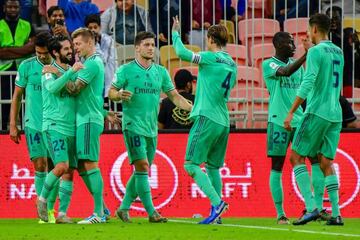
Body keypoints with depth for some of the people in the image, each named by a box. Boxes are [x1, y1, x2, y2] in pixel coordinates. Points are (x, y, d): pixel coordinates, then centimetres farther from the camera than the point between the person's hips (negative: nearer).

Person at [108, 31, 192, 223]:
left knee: (142, 171, 8)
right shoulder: (126, 70, -2)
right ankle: (151, 212, -13)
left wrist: (193, 108, 1)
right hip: (133, 125, -6)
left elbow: (174, 96, 14)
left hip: (151, 128, 6)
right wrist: (120, 95, -21)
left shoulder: (161, 72, 12)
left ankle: (124, 208, 20)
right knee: (142, 166, -13)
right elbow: (111, 92, 1)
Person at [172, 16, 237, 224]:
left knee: (191, 164, -7)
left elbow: (182, 53, -11)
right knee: (213, 167, 13)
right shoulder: (232, 64, 13)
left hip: (207, 118, -8)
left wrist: (176, 33, 5)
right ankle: (216, 214, 9)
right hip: (223, 121, 8)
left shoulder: (211, 58, -9)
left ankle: (217, 203, -19)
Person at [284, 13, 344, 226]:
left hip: (317, 112, -7)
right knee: (327, 162, 10)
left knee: (297, 157, 0)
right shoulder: (338, 52, 14)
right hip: (335, 114, 7)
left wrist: (291, 112, -19)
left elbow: (308, 83, -19)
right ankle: (336, 214, 2)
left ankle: (311, 208, -12)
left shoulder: (316, 51, -9)